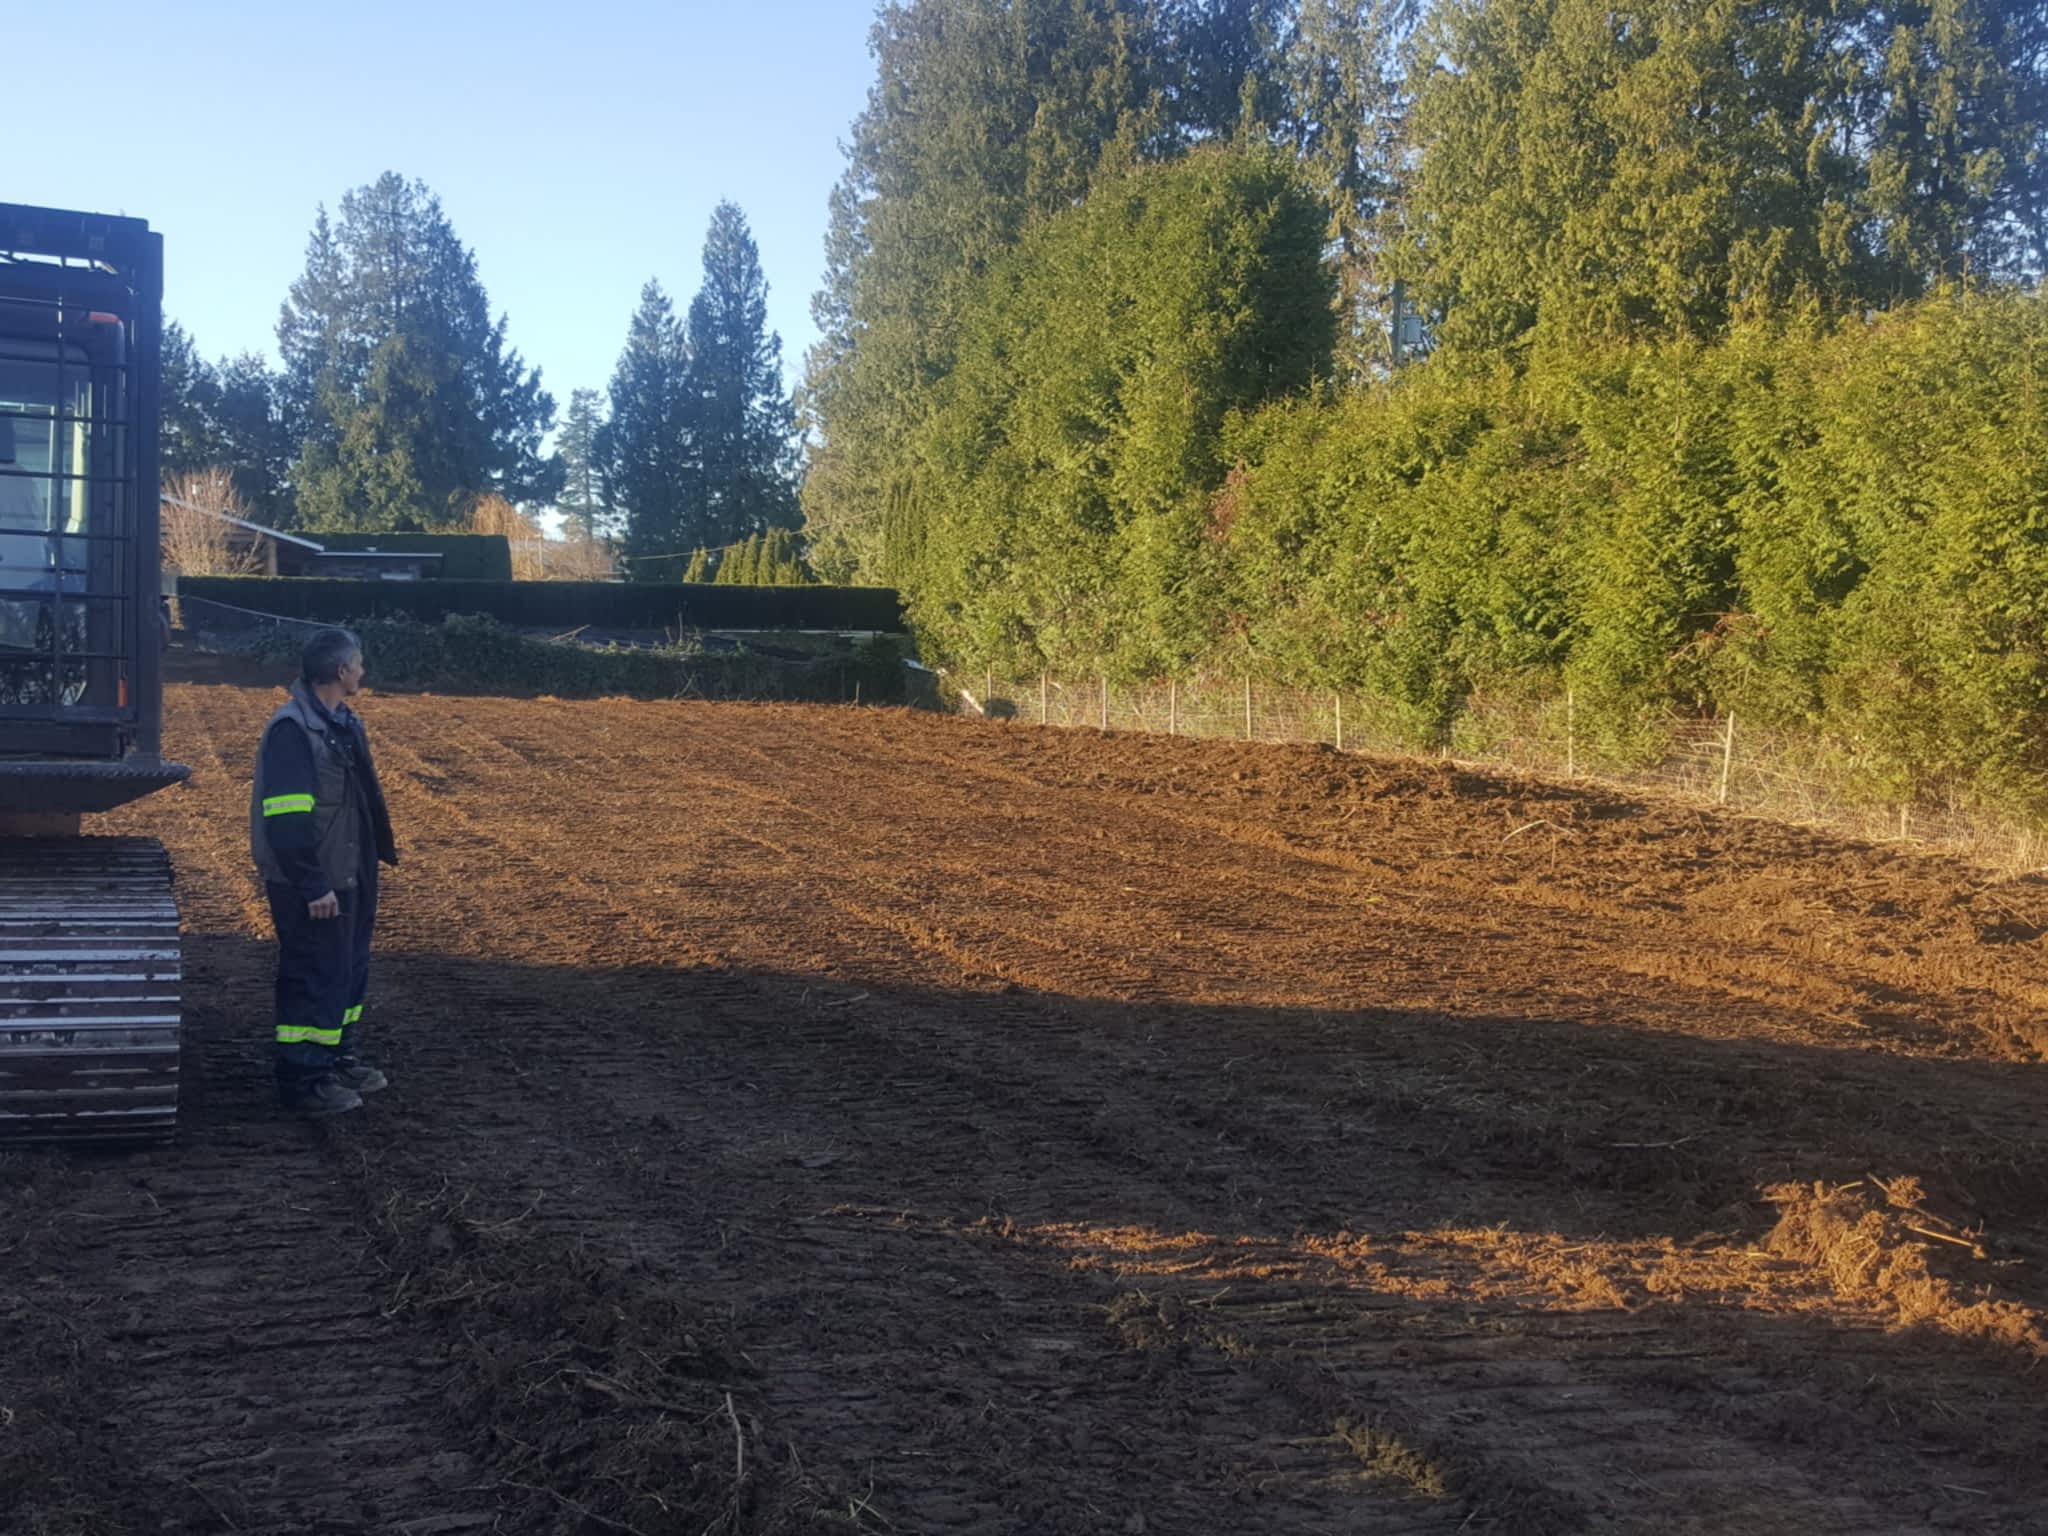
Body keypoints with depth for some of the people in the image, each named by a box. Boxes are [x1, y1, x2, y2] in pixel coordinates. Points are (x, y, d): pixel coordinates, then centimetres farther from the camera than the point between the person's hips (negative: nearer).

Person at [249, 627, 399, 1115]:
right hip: (312, 888, -10)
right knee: (313, 979, -1)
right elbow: (287, 819, -25)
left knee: (349, 970, 20)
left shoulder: (344, 725, 11)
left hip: (349, 877, 10)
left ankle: (338, 1060, 35)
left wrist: (381, 847, 24)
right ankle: (302, 1080, 10)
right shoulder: (291, 730, -21)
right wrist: (312, 886, -25)